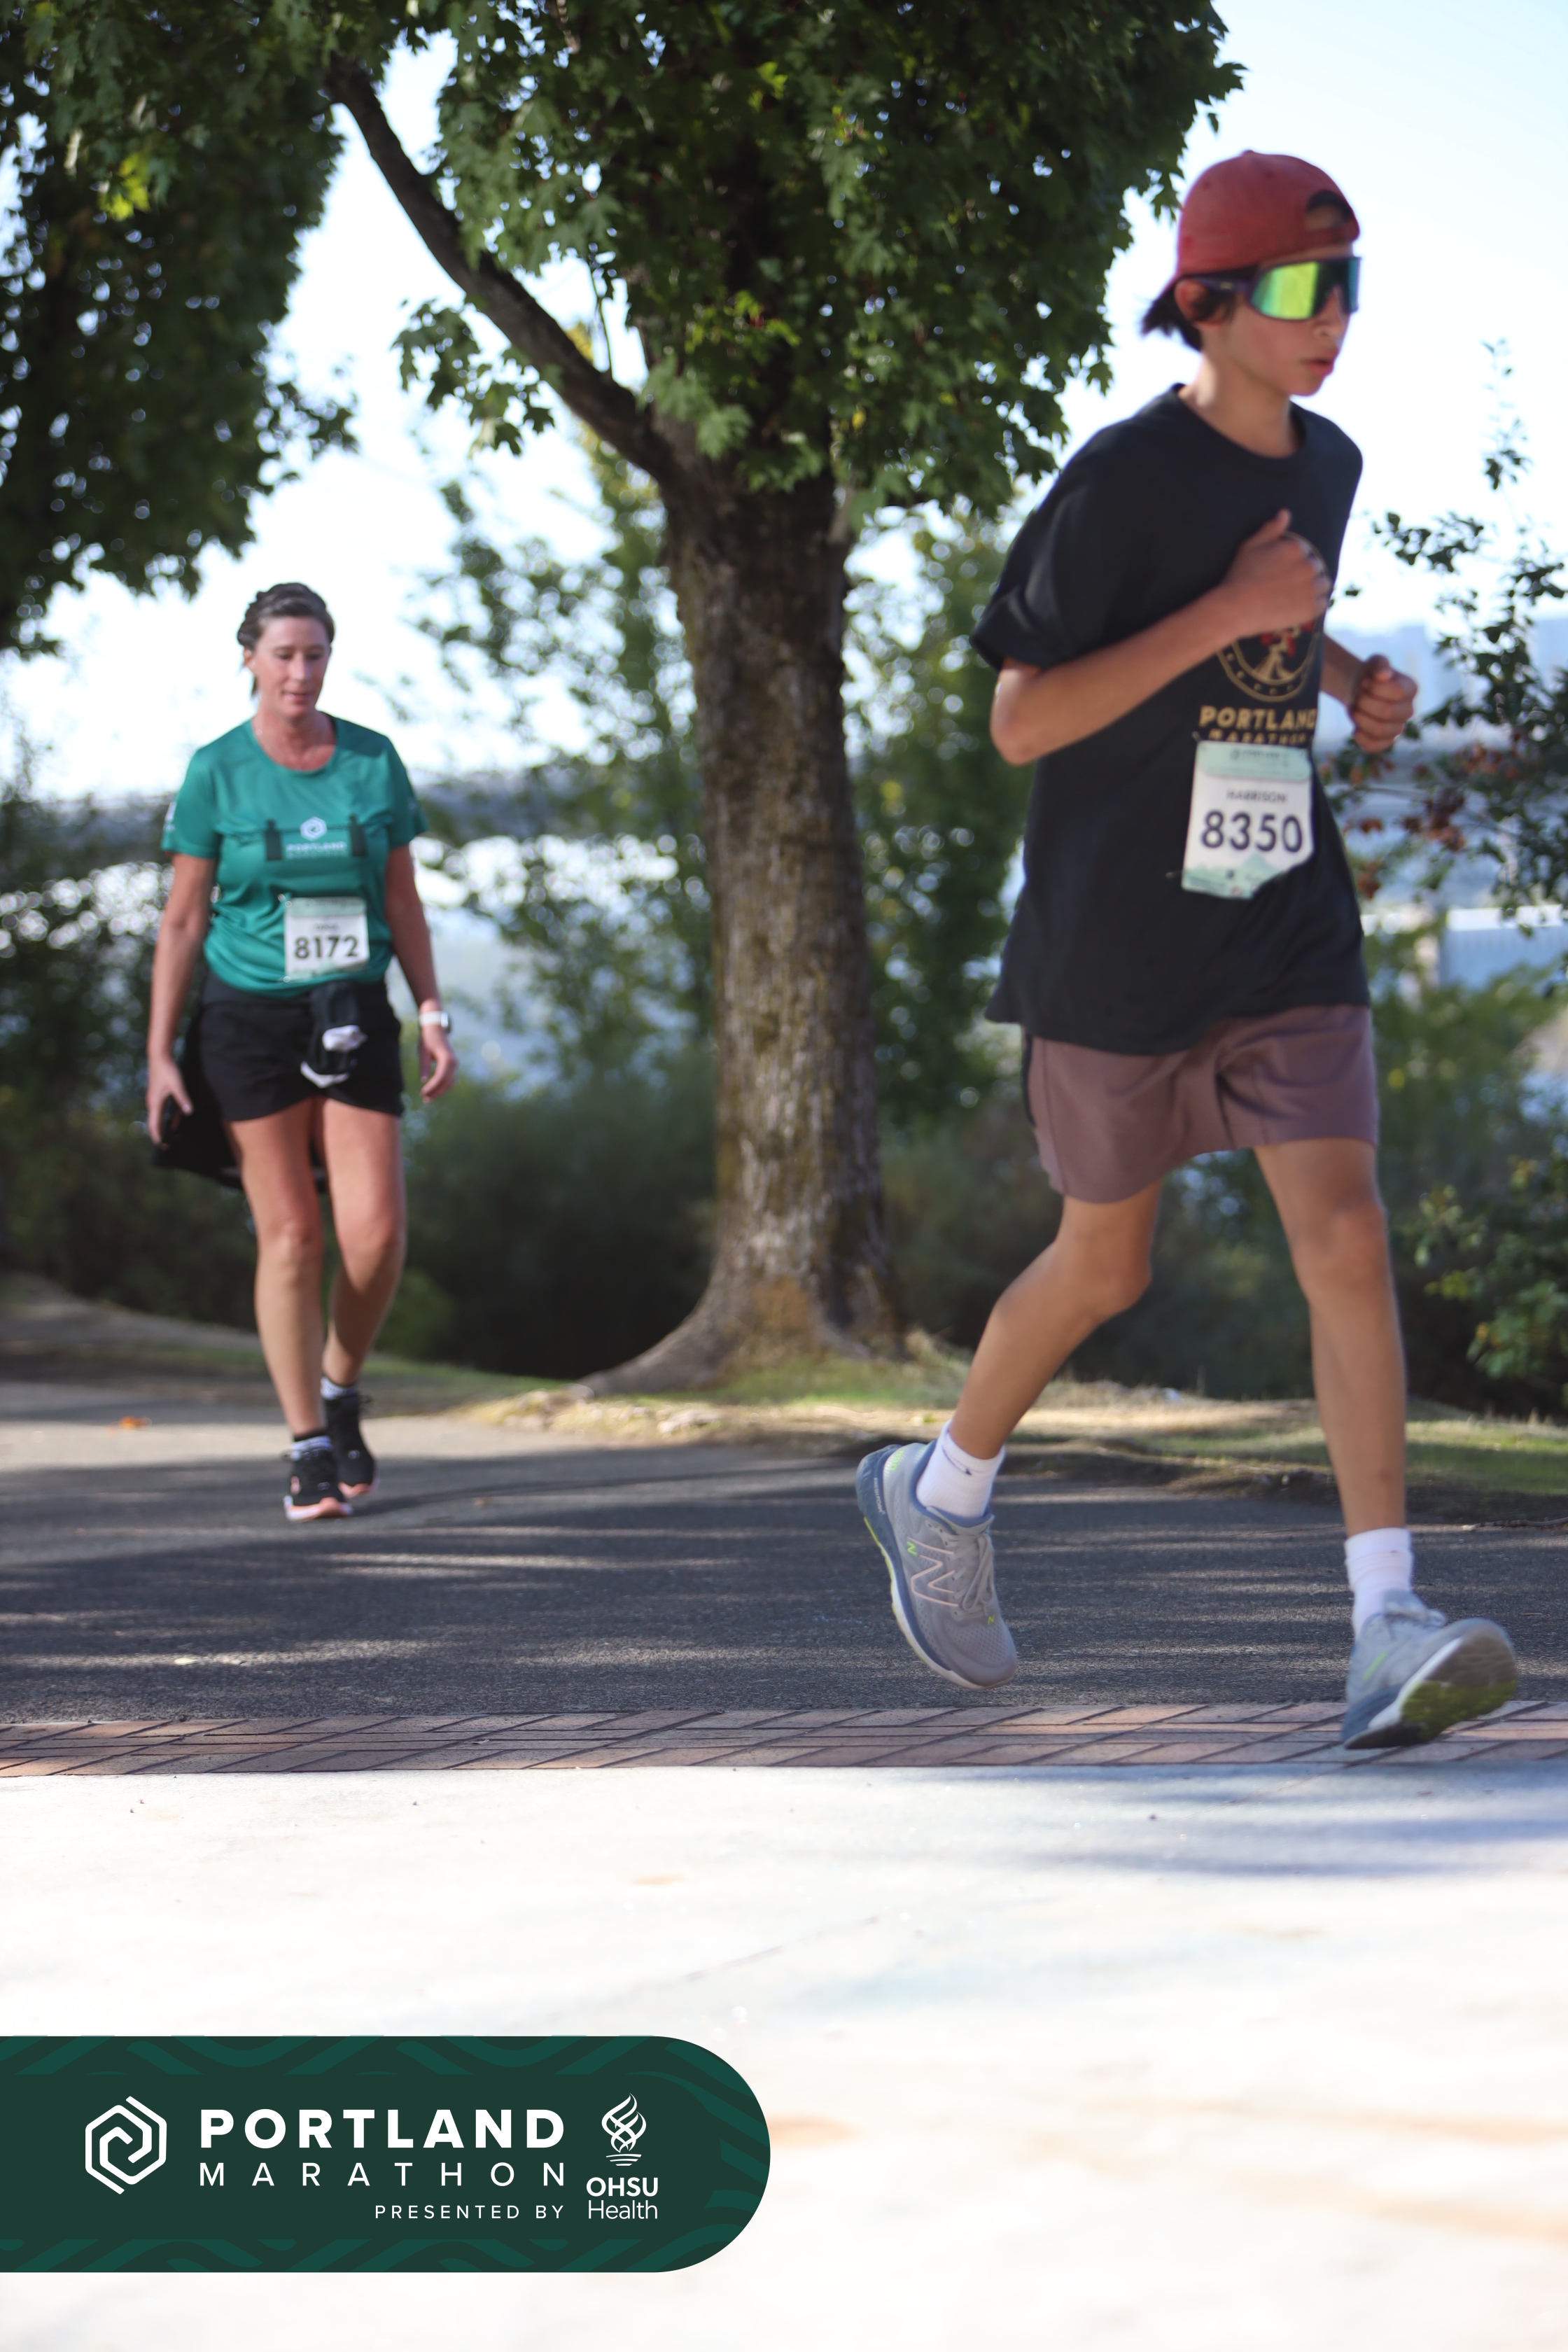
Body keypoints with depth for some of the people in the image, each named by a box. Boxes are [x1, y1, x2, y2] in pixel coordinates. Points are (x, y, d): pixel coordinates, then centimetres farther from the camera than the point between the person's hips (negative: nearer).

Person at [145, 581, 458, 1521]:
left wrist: (433, 1012, 3)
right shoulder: (217, 772, -2)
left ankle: (341, 1389, 18)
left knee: (376, 1231, -9)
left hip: (354, 1019, 2)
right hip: (248, 1019, -2)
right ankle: (310, 1449, 4)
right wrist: (161, 1055, -3)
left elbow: (403, 901, 11)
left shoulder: (374, 759, 4)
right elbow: (183, 921, 0)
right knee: (290, 1234, -4)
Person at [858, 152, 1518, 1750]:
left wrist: (1350, 680, 8)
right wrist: (1224, 615, -22)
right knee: (1106, 1265, 9)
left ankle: (1387, 1632, -17)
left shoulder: (1326, 463, 9)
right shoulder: (1122, 481, -12)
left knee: (1343, 1228, -12)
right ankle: (940, 1490, 37)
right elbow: (1021, 720, -16)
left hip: (1285, 929, 5)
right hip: (1118, 939, -5)